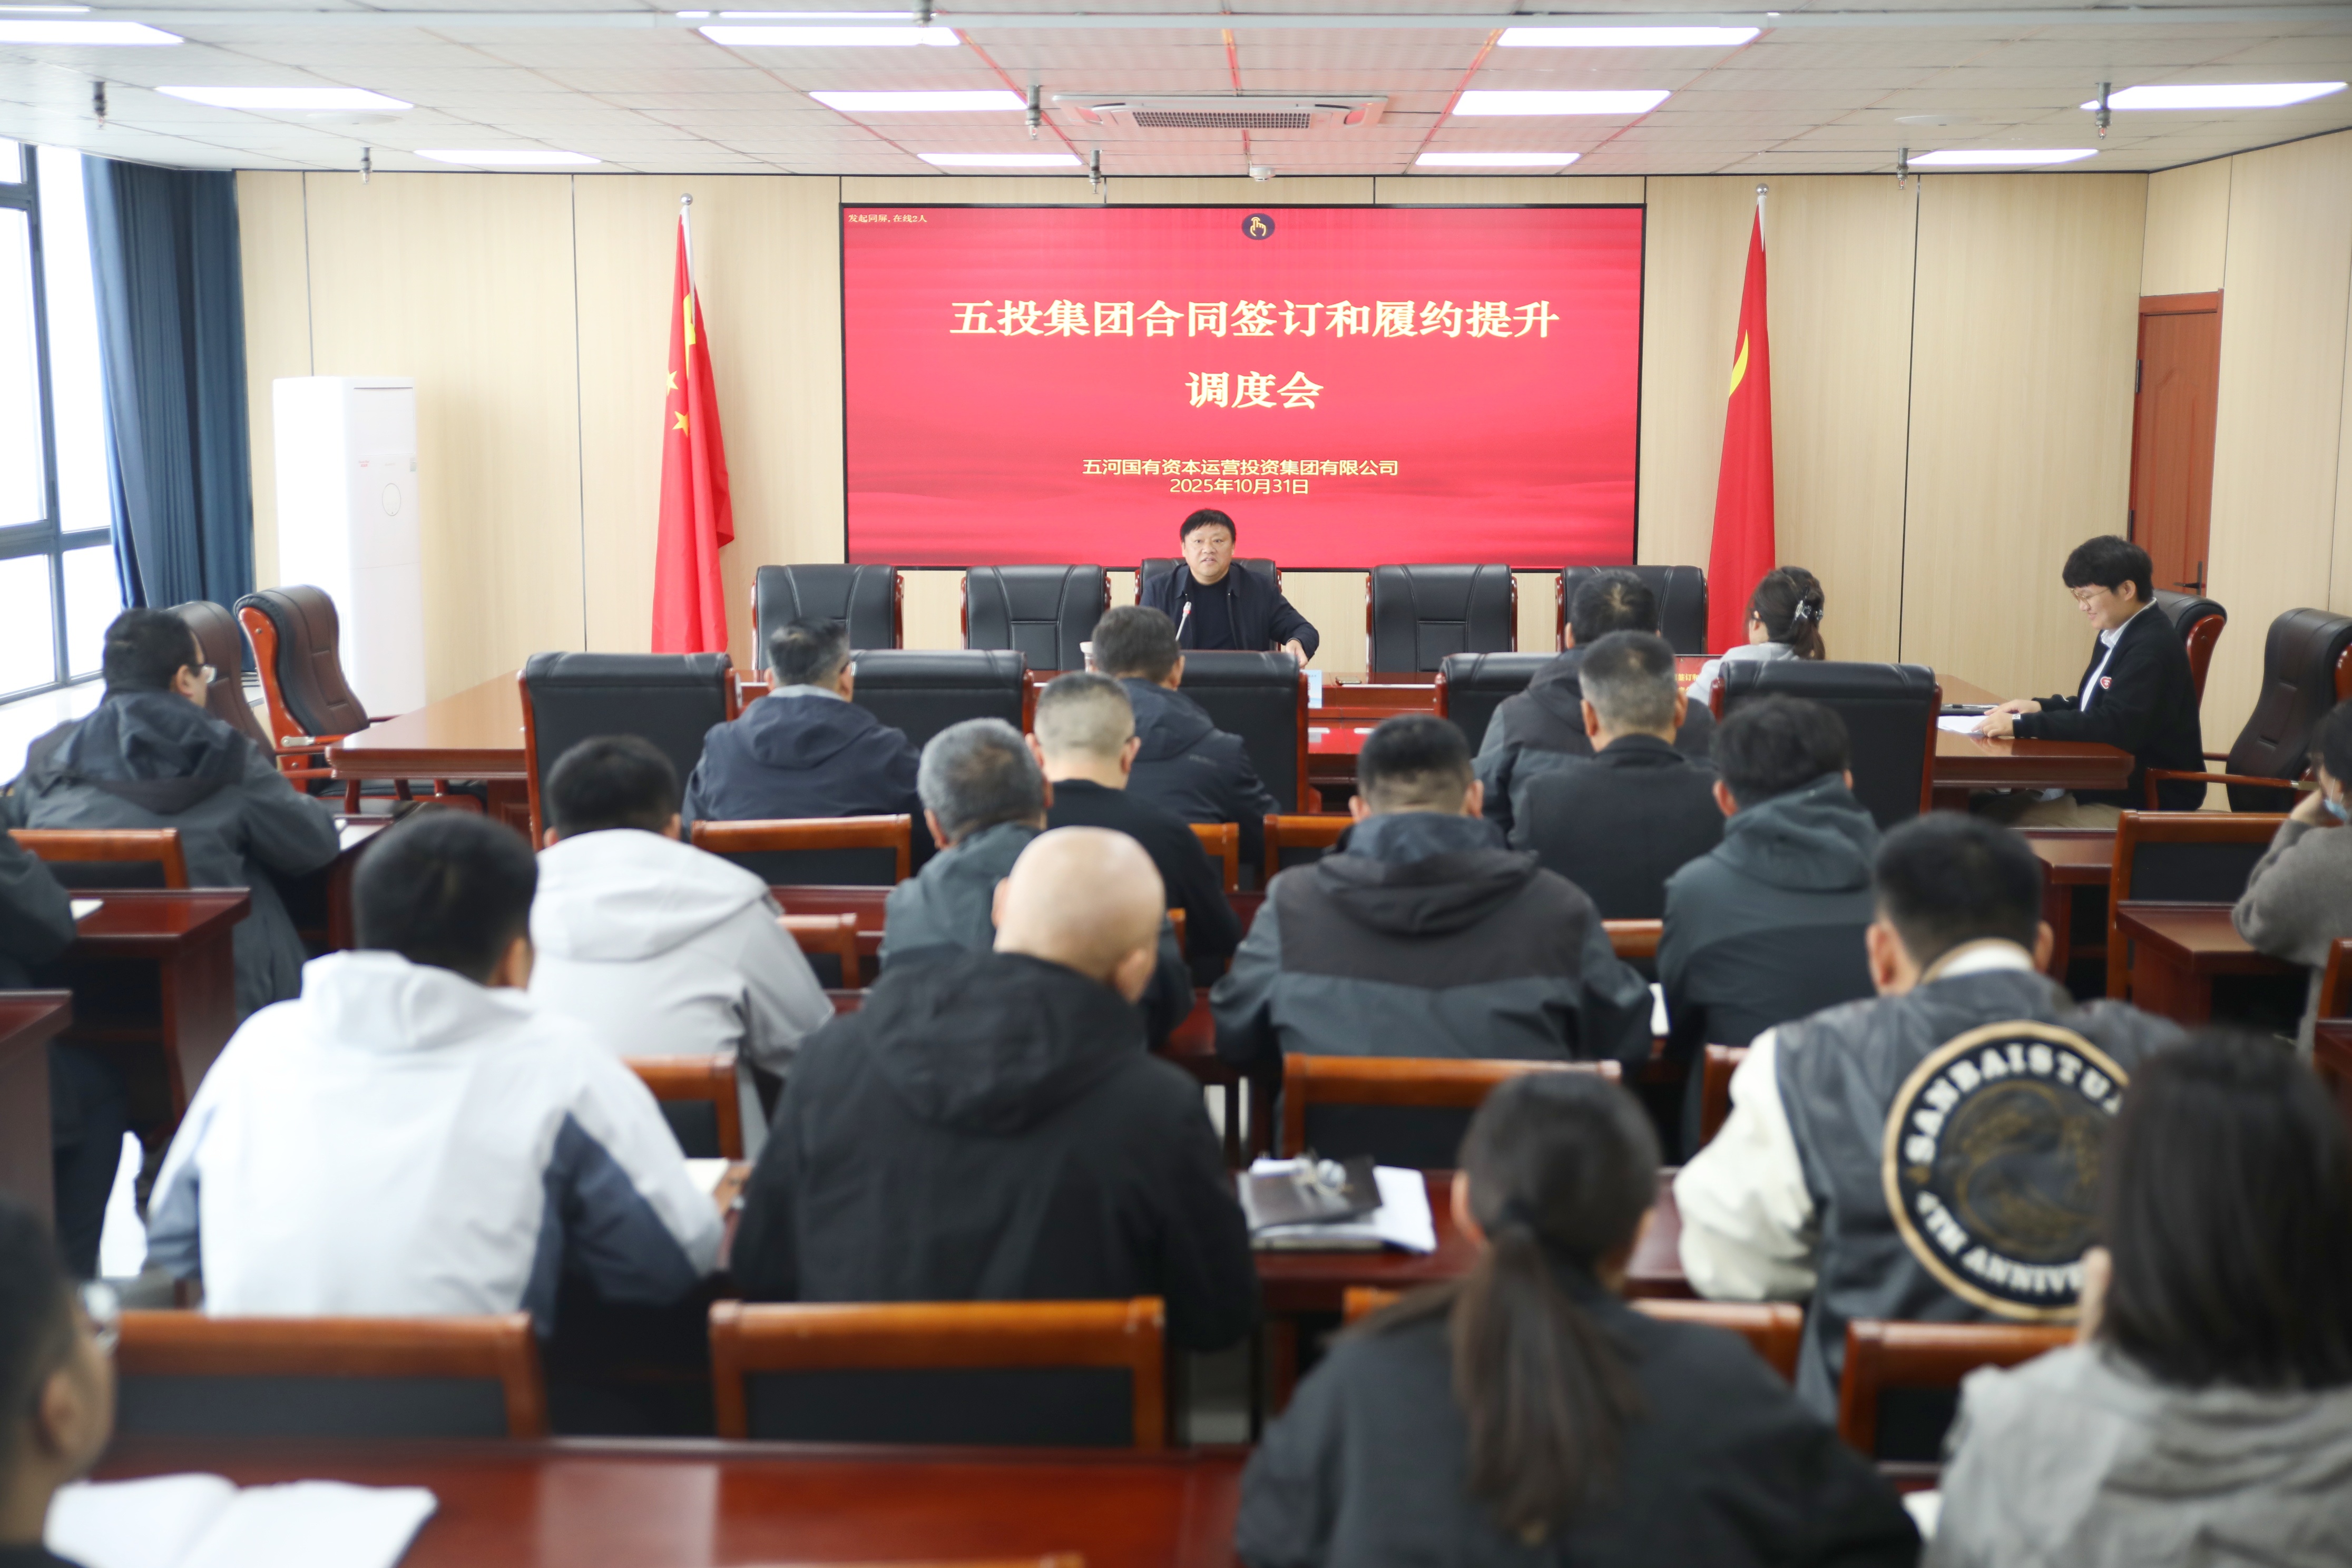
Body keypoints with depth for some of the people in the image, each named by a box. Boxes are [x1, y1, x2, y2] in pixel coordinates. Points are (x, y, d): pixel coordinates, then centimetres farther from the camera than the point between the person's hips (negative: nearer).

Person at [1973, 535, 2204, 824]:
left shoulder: (2152, 648, -19)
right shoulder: (2116, 634, 11)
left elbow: (2113, 725, -28)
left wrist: (2021, 724, -27)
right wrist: (2040, 706, 3)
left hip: (2149, 802, -9)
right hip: (2106, 788, 9)